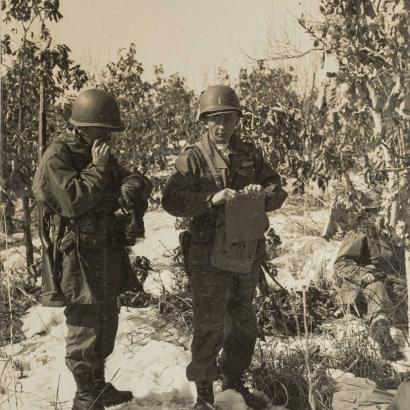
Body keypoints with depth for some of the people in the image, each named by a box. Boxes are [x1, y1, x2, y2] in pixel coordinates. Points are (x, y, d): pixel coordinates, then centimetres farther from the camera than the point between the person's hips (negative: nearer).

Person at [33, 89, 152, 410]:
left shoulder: (101, 155, 12)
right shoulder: (56, 158, -13)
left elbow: (133, 181, 12)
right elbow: (72, 200, -25)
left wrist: (134, 185, -11)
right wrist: (97, 168, -18)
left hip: (108, 253, 9)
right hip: (78, 255, -8)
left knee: (107, 323, 18)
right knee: (84, 327, -3)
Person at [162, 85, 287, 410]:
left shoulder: (251, 154, 6)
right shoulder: (193, 158, -8)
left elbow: (278, 191, 9)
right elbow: (171, 200, -18)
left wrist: (263, 193, -14)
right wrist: (212, 198, -31)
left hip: (247, 254, 5)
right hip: (210, 257, -5)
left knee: (243, 324, 19)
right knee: (209, 328, 1)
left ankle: (234, 382, 38)